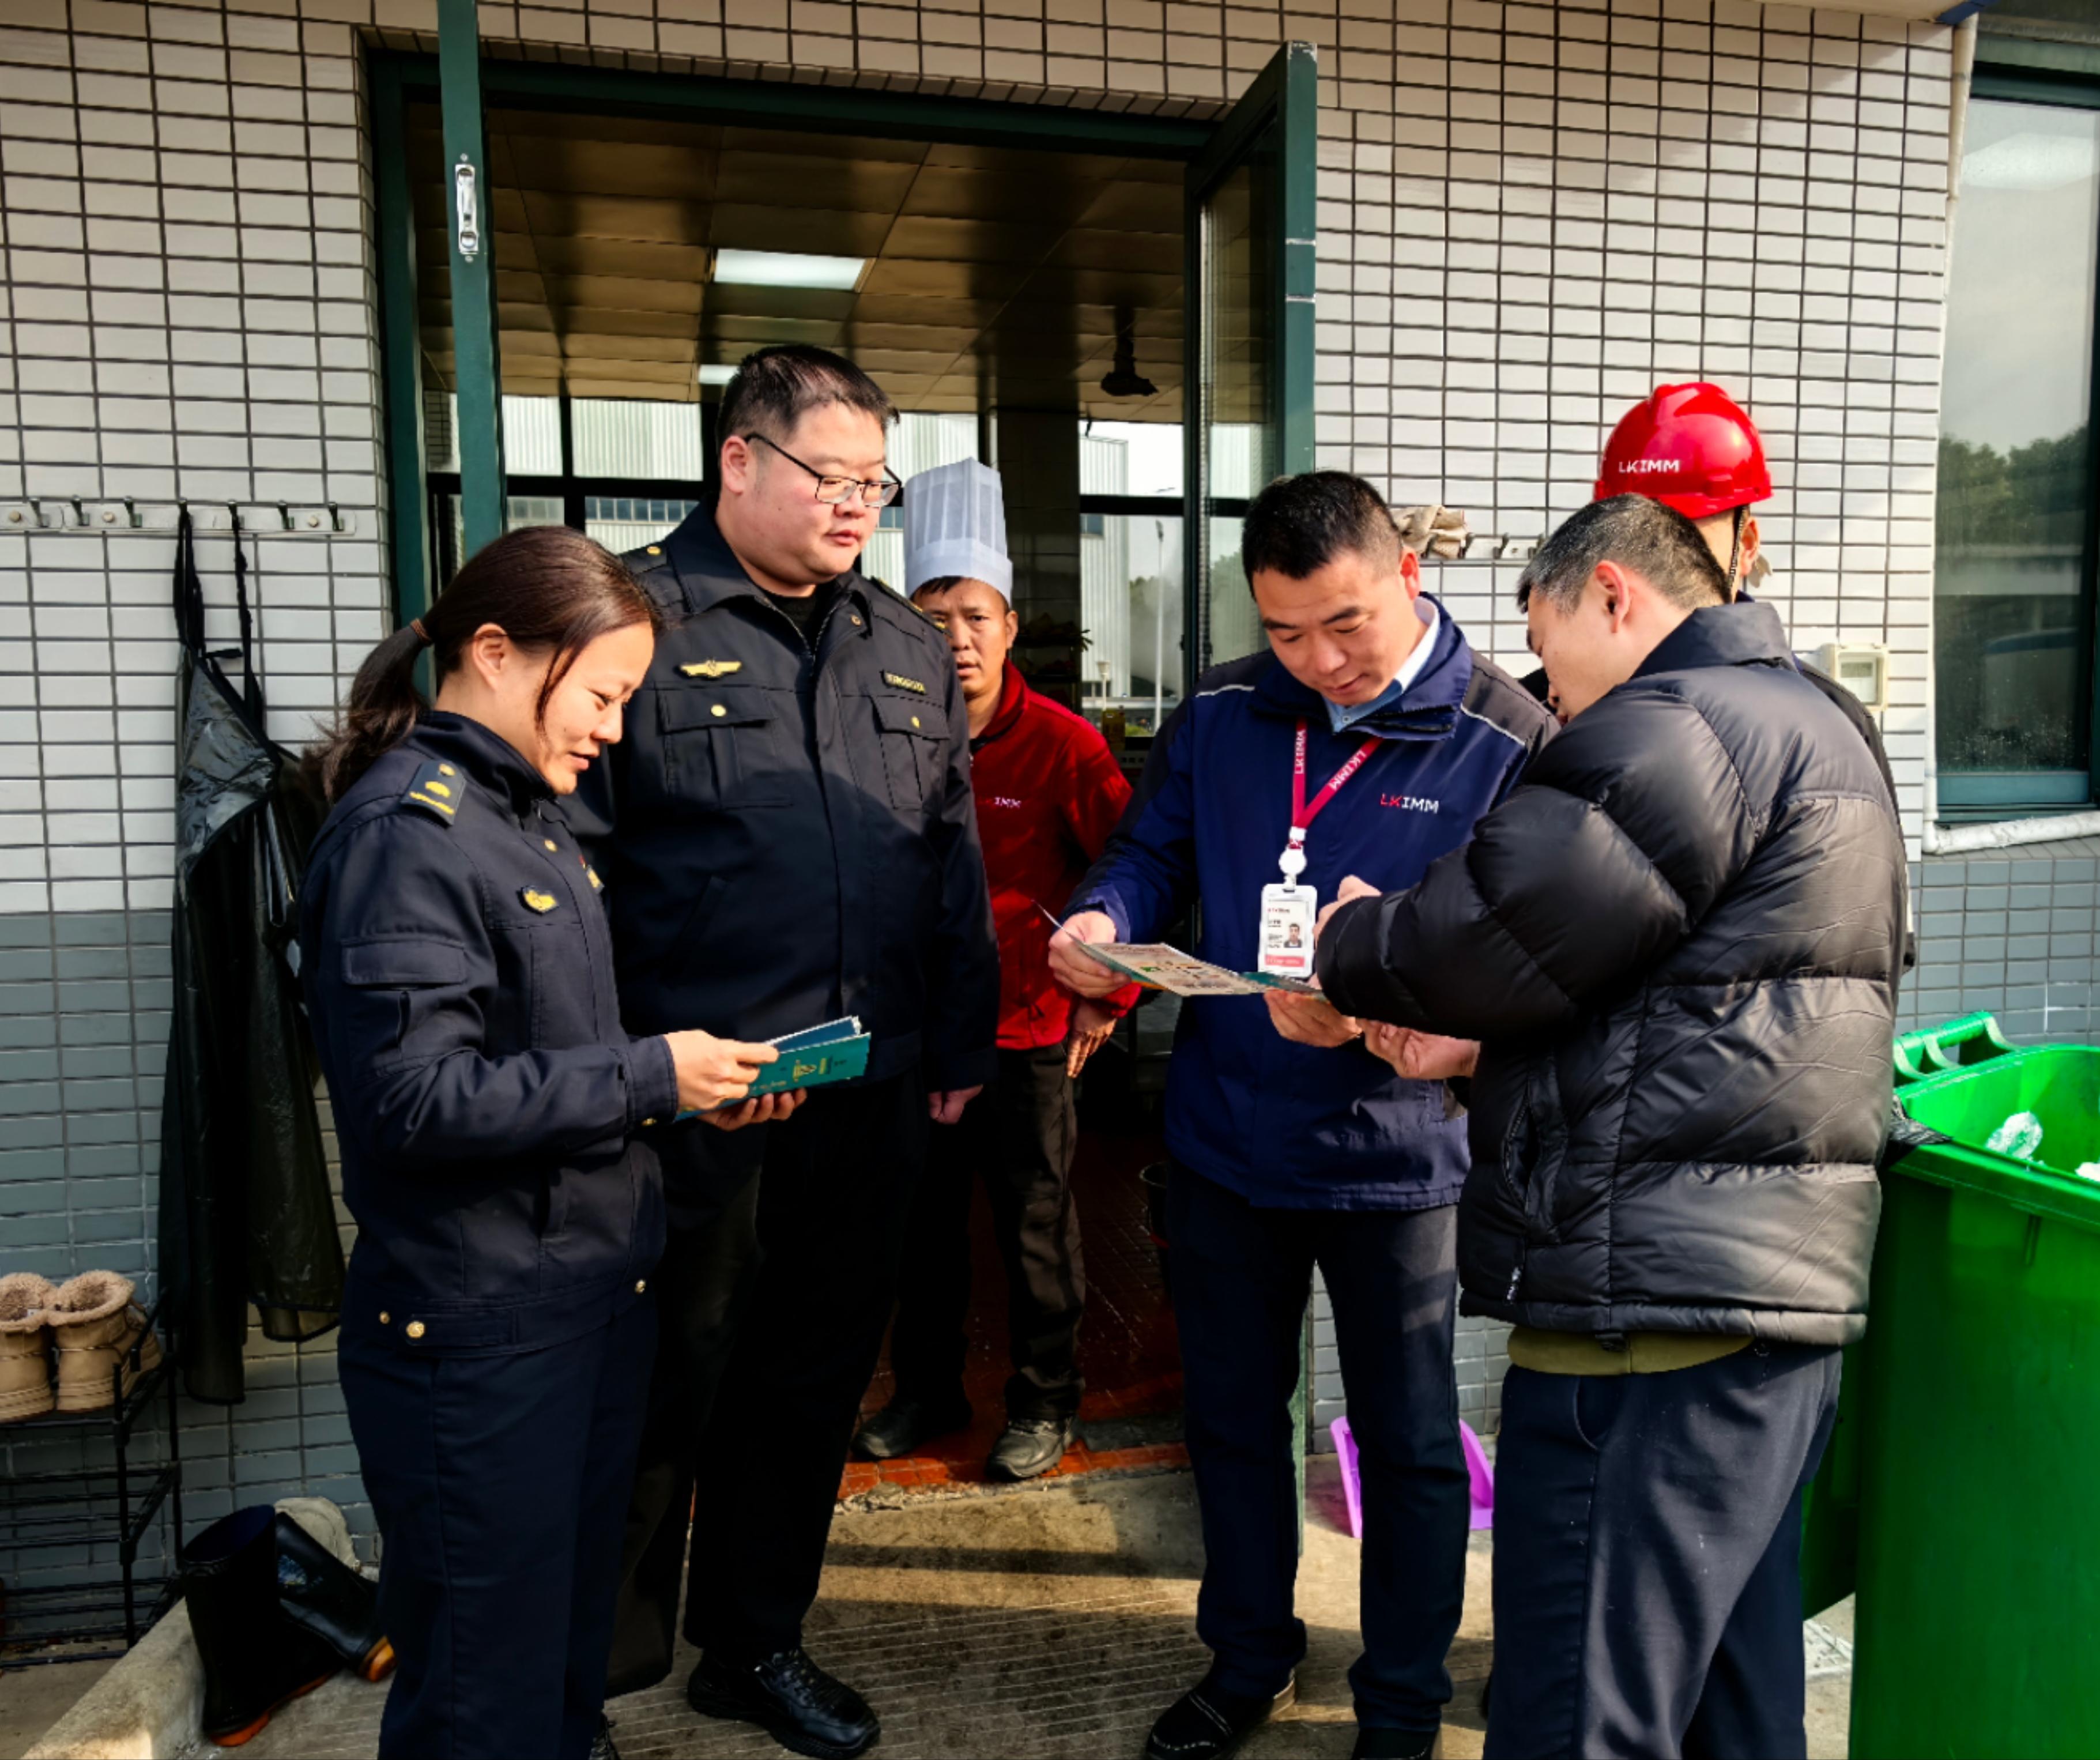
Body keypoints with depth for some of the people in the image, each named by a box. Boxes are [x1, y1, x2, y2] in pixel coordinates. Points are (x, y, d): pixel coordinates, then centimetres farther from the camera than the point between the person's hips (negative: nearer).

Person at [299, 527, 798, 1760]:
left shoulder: (529, 814, 10)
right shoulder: (405, 832, -18)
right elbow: (412, 1094, -25)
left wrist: (692, 1087, 2)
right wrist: (647, 1077, -20)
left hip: (598, 1291, 9)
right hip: (480, 1333, -8)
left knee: (581, 1619, 23)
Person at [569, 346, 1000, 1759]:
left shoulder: (909, 649, 13)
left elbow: (955, 868, 15)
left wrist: (960, 1045, 10)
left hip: (871, 1104, 5)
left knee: (815, 1382, 17)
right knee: (667, 1391, 10)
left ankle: (758, 1643, 39)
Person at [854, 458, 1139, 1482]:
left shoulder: (1062, 744, -10)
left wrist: (1109, 994, -8)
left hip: (1027, 1030, -3)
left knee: (1035, 1225, 9)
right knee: (922, 1218, 16)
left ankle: (1044, 1402, 29)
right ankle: (927, 1390, 36)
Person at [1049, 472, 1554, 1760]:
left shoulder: (1509, 742, -11)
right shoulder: (1220, 716, 0)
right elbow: (1152, 853, 6)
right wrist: (1107, 920, -16)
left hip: (1394, 1156, -3)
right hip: (1225, 1137, 4)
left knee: (1407, 1441, 14)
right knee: (1232, 1415, 20)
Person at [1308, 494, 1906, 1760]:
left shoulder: (1687, 726, -12)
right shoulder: (1813, 728, 22)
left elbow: (1508, 930, -18)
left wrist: (1354, 945, 2)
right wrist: (1481, 1047, 17)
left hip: (1653, 1297, -11)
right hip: (1784, 1284, 11)